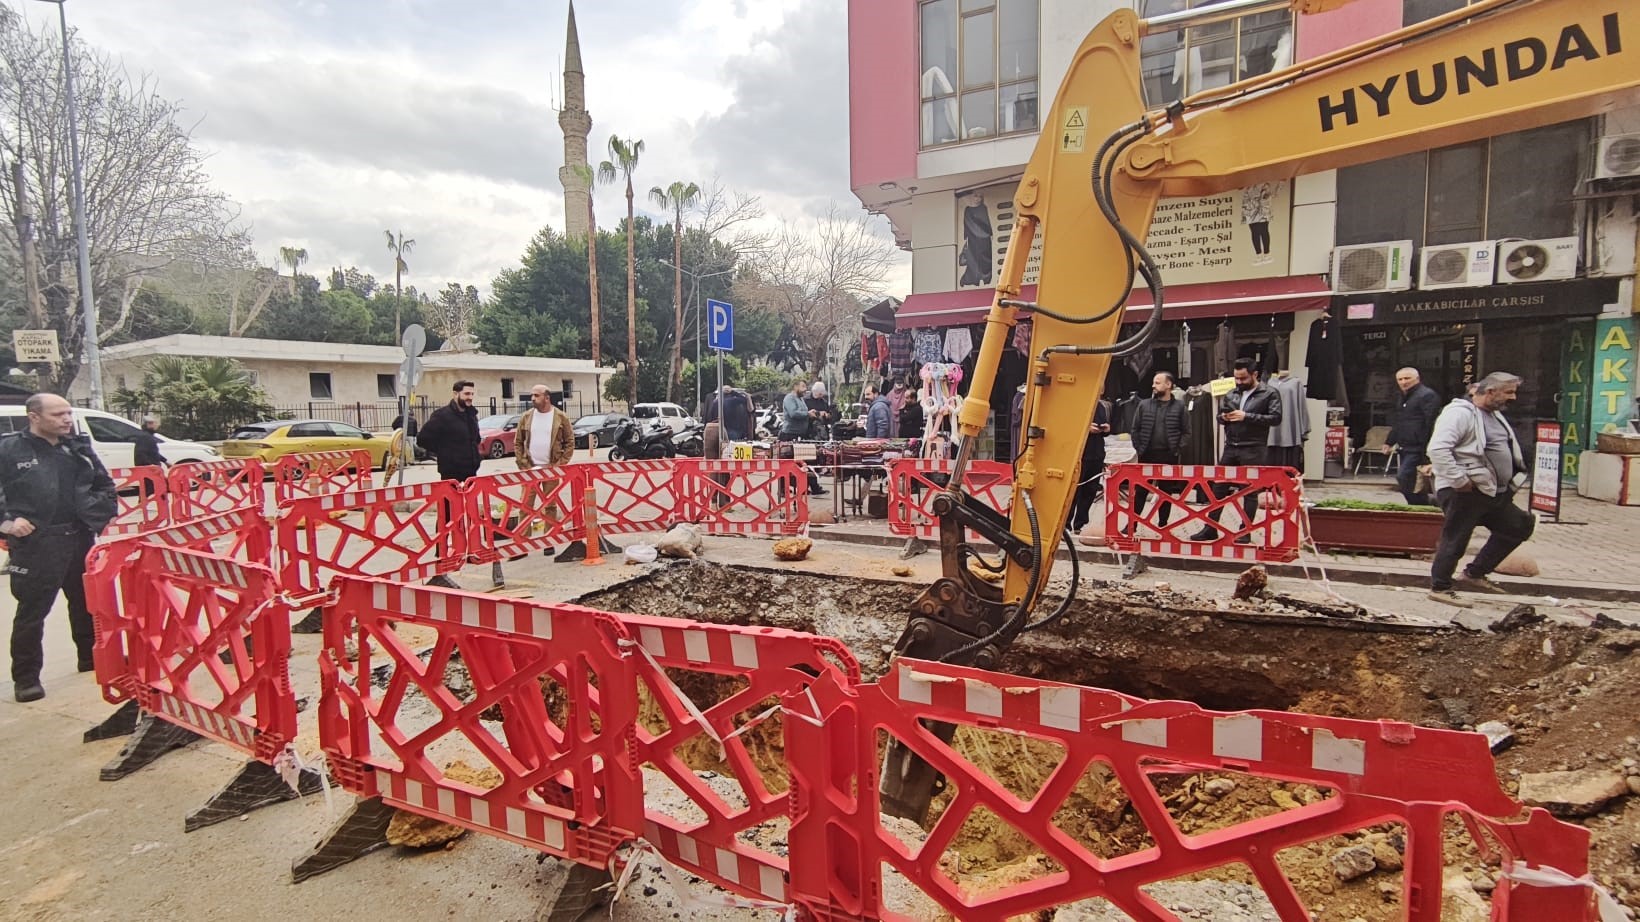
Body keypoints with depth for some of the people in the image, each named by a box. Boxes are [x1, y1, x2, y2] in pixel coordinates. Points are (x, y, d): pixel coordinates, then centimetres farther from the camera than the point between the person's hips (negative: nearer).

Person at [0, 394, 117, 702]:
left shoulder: (79, 447, 9)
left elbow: (104, 484, 19)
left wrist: (106, 514, 8)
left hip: (80, 538, 5)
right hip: (34, 544, -5)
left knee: (87, 603, 16)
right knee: (32, 612, 1)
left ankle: (92, 658, 31)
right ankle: (26, 677, 13)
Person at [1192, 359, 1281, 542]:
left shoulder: (1269, 394, -1)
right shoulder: (1231, 395, 14)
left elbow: (1275, 417, -11)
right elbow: (1219, 416, 22)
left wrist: (1247, 417, -18)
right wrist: (1223, 417, -2)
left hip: (1253, 450, -5)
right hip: (1230, 448, 5)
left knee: (1250, 491, 2)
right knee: (1219, 487, 6)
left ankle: (1245, 531, 11)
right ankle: (1210, 528, 13)